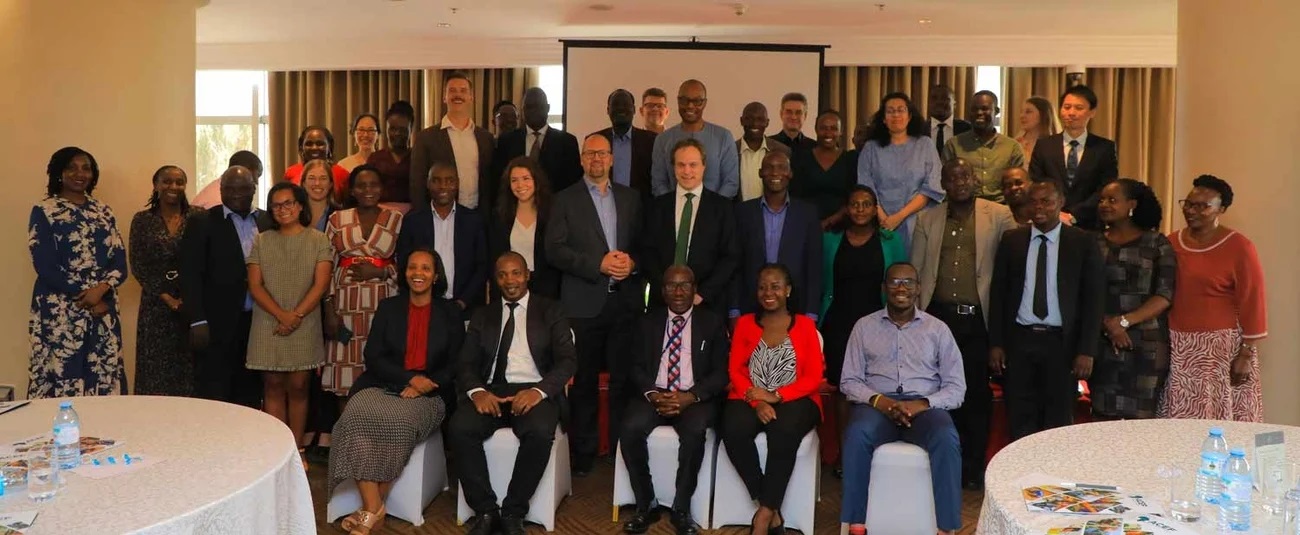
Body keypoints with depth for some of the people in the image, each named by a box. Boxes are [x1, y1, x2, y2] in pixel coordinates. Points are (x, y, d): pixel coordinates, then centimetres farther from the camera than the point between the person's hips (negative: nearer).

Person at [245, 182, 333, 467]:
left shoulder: (318, 240, 2)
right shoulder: (261, 241, 7)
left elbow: (320, 284, -5)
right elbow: (255, 285, 0)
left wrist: (296, 316, -15)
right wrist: (281, 315, -14)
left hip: (305, 325, -1)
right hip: (269, 326, 1)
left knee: (298, 387, 3)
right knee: (273, 387, 3)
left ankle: (297, 449, 11)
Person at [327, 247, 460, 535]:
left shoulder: (450, 314, 10)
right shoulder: (388, 307, 12)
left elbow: (455, 366, 5)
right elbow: (373, 357, 3)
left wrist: (422, 386, -12)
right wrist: (410, 378, -12)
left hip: (427, 395, -1)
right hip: (383, 387, 2)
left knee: (401, 422, -34)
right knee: (357, 413, -32)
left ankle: (372, 508, -21)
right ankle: (373, 508, -30)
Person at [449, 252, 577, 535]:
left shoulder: (550, 311, 11)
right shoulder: (483, 315, 19)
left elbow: (567, 360, 0)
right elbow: (466, 363, 9)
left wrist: (539, 391, -20)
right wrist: (477, 391, -15)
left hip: (534, 391, -2)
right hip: (492, 391, 2)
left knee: (540, 432, -35)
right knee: (459, 427, -29)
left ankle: (513, 512, -16)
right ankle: (485, 510, -15)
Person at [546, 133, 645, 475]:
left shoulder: (631, 197, 14)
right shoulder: (566, 200, 4)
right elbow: (555, 249, -5)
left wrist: (633, 261, -8)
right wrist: (599, 264, -14)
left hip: (626, 300, 2)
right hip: (585, 302, -2)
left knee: (624, 378, 3)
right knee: (585, 380, 5)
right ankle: (584, 452, 14)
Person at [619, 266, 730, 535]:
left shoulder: (712, 323, 6)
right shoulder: (647, 321, 11)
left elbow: (721, 372, 0)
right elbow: (636, 367, 7)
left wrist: (690, 397, -17)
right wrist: (653, 394, -14)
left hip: (695, 398, -2)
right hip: (653, 395, 2)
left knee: (695, 431, -34)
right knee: (630, 428, -28)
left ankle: (681, 508, -16)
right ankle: (646, 505, -11)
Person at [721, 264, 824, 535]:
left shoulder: (805, 325, 7)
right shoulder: (745, 323, 12)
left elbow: (814, 377, 0)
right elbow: (735, 370, 5)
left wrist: (775, 396, -15)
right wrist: (756, 401, -14)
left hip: (793, 400, -1)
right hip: (751, 399, 2)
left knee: (784, 431, -36)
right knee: (733, 431, -31)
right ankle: (772, 510, -20)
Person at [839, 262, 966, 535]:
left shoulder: (937, 328, 10)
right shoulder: (864, 326, 10)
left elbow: (956, 387, 5)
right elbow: (849, 381, 6)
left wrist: (922, 404, -14)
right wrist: (879, 400, -14)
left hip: (924, 406, 0)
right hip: (877, 404, 0)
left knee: (947, 438, -34)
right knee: (857, 435, -34)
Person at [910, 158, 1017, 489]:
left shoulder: (998, 216, 5)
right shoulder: (927, 219, 11)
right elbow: (916, 270, 12)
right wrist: (914, 313, 7)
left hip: (977, 319, -1)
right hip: (938, 315, 2)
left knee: (977, 393, 4)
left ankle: (973, 468, 16)